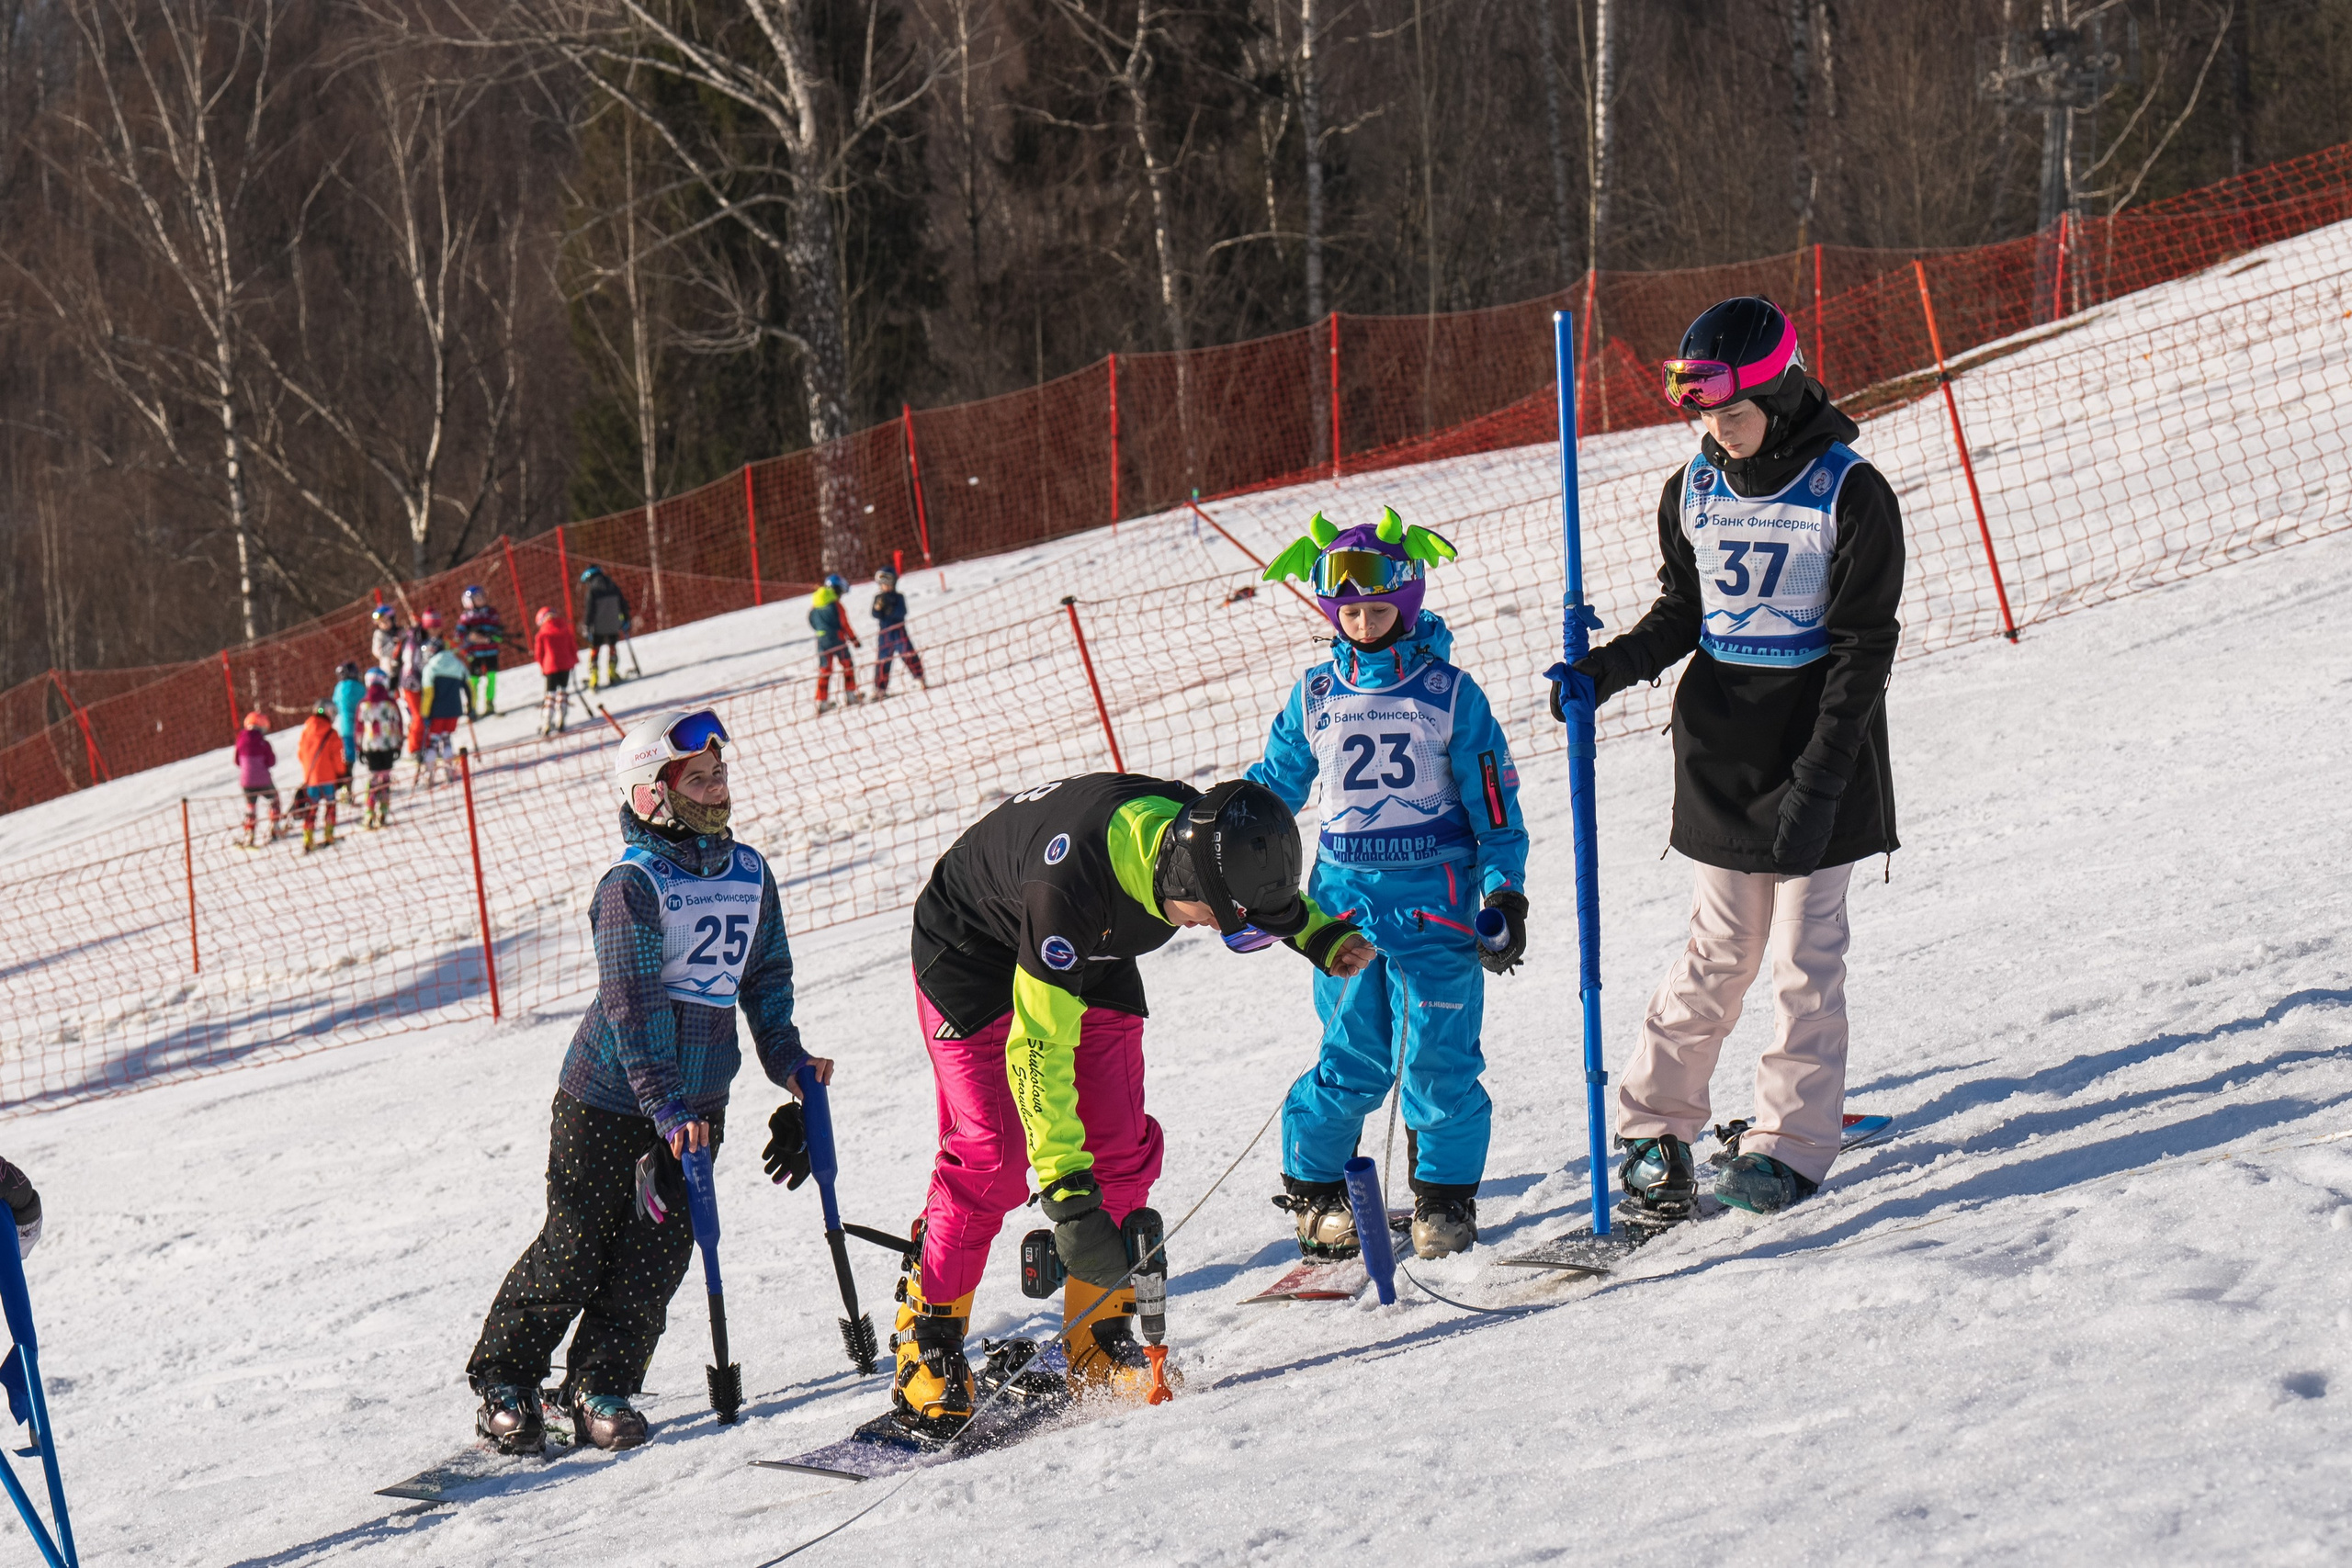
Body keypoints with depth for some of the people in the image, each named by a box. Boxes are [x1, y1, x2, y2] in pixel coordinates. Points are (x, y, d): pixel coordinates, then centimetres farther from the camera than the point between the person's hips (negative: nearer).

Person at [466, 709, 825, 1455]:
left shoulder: (751, 873, 5)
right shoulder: (631, 886, -16)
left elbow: (766, 978, 17)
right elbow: (631, 1004, -22)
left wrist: (789, 1065, 7)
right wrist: (665, 1108, -29)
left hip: (698, 1101, 6)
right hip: (610, 1094, -5)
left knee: (659, 1249, 0)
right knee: (577, 1246, -2)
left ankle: (600, 1387, 10)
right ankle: (503, 1379, 12)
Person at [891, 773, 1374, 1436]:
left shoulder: (1200, 831, -25)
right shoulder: (1073, 882, -44)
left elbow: (1265, 890, 4)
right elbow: (1038, 1046, -41)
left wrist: (1323, 935, -12)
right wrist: (1068, 1194, -45)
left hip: (1091, 959, 6)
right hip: (972, 953, -6)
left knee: (1121, 1149, -4)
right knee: (992, 1156, -15)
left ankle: (1099, 1344, 6)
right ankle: (928, 1348, 0)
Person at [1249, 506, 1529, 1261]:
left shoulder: (1448, 692, 0)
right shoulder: (1315, 696, 7)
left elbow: (1494, 803, 3)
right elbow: (1274, 788, 18)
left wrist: (1505, 895, -2)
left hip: (1436, 895, -1)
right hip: (1346, 897, 1)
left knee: (1438, 1057, -2)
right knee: (1352, 1061, 1)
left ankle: (1446, 1197, 12)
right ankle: (1312, 1186, 18)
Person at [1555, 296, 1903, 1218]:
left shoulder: (1849, 494, -11)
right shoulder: (1693, 492, 3)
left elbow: (1863, 648, -12)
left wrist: (1817, 784, -17)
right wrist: (1605, 672, -5)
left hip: (1818, 755, -3)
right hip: (1720, 758, 3)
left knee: (1804, 957, 1)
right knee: (1720, 952, 4)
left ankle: (1793, 1143, 8)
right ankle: (1653, 1124, 15)